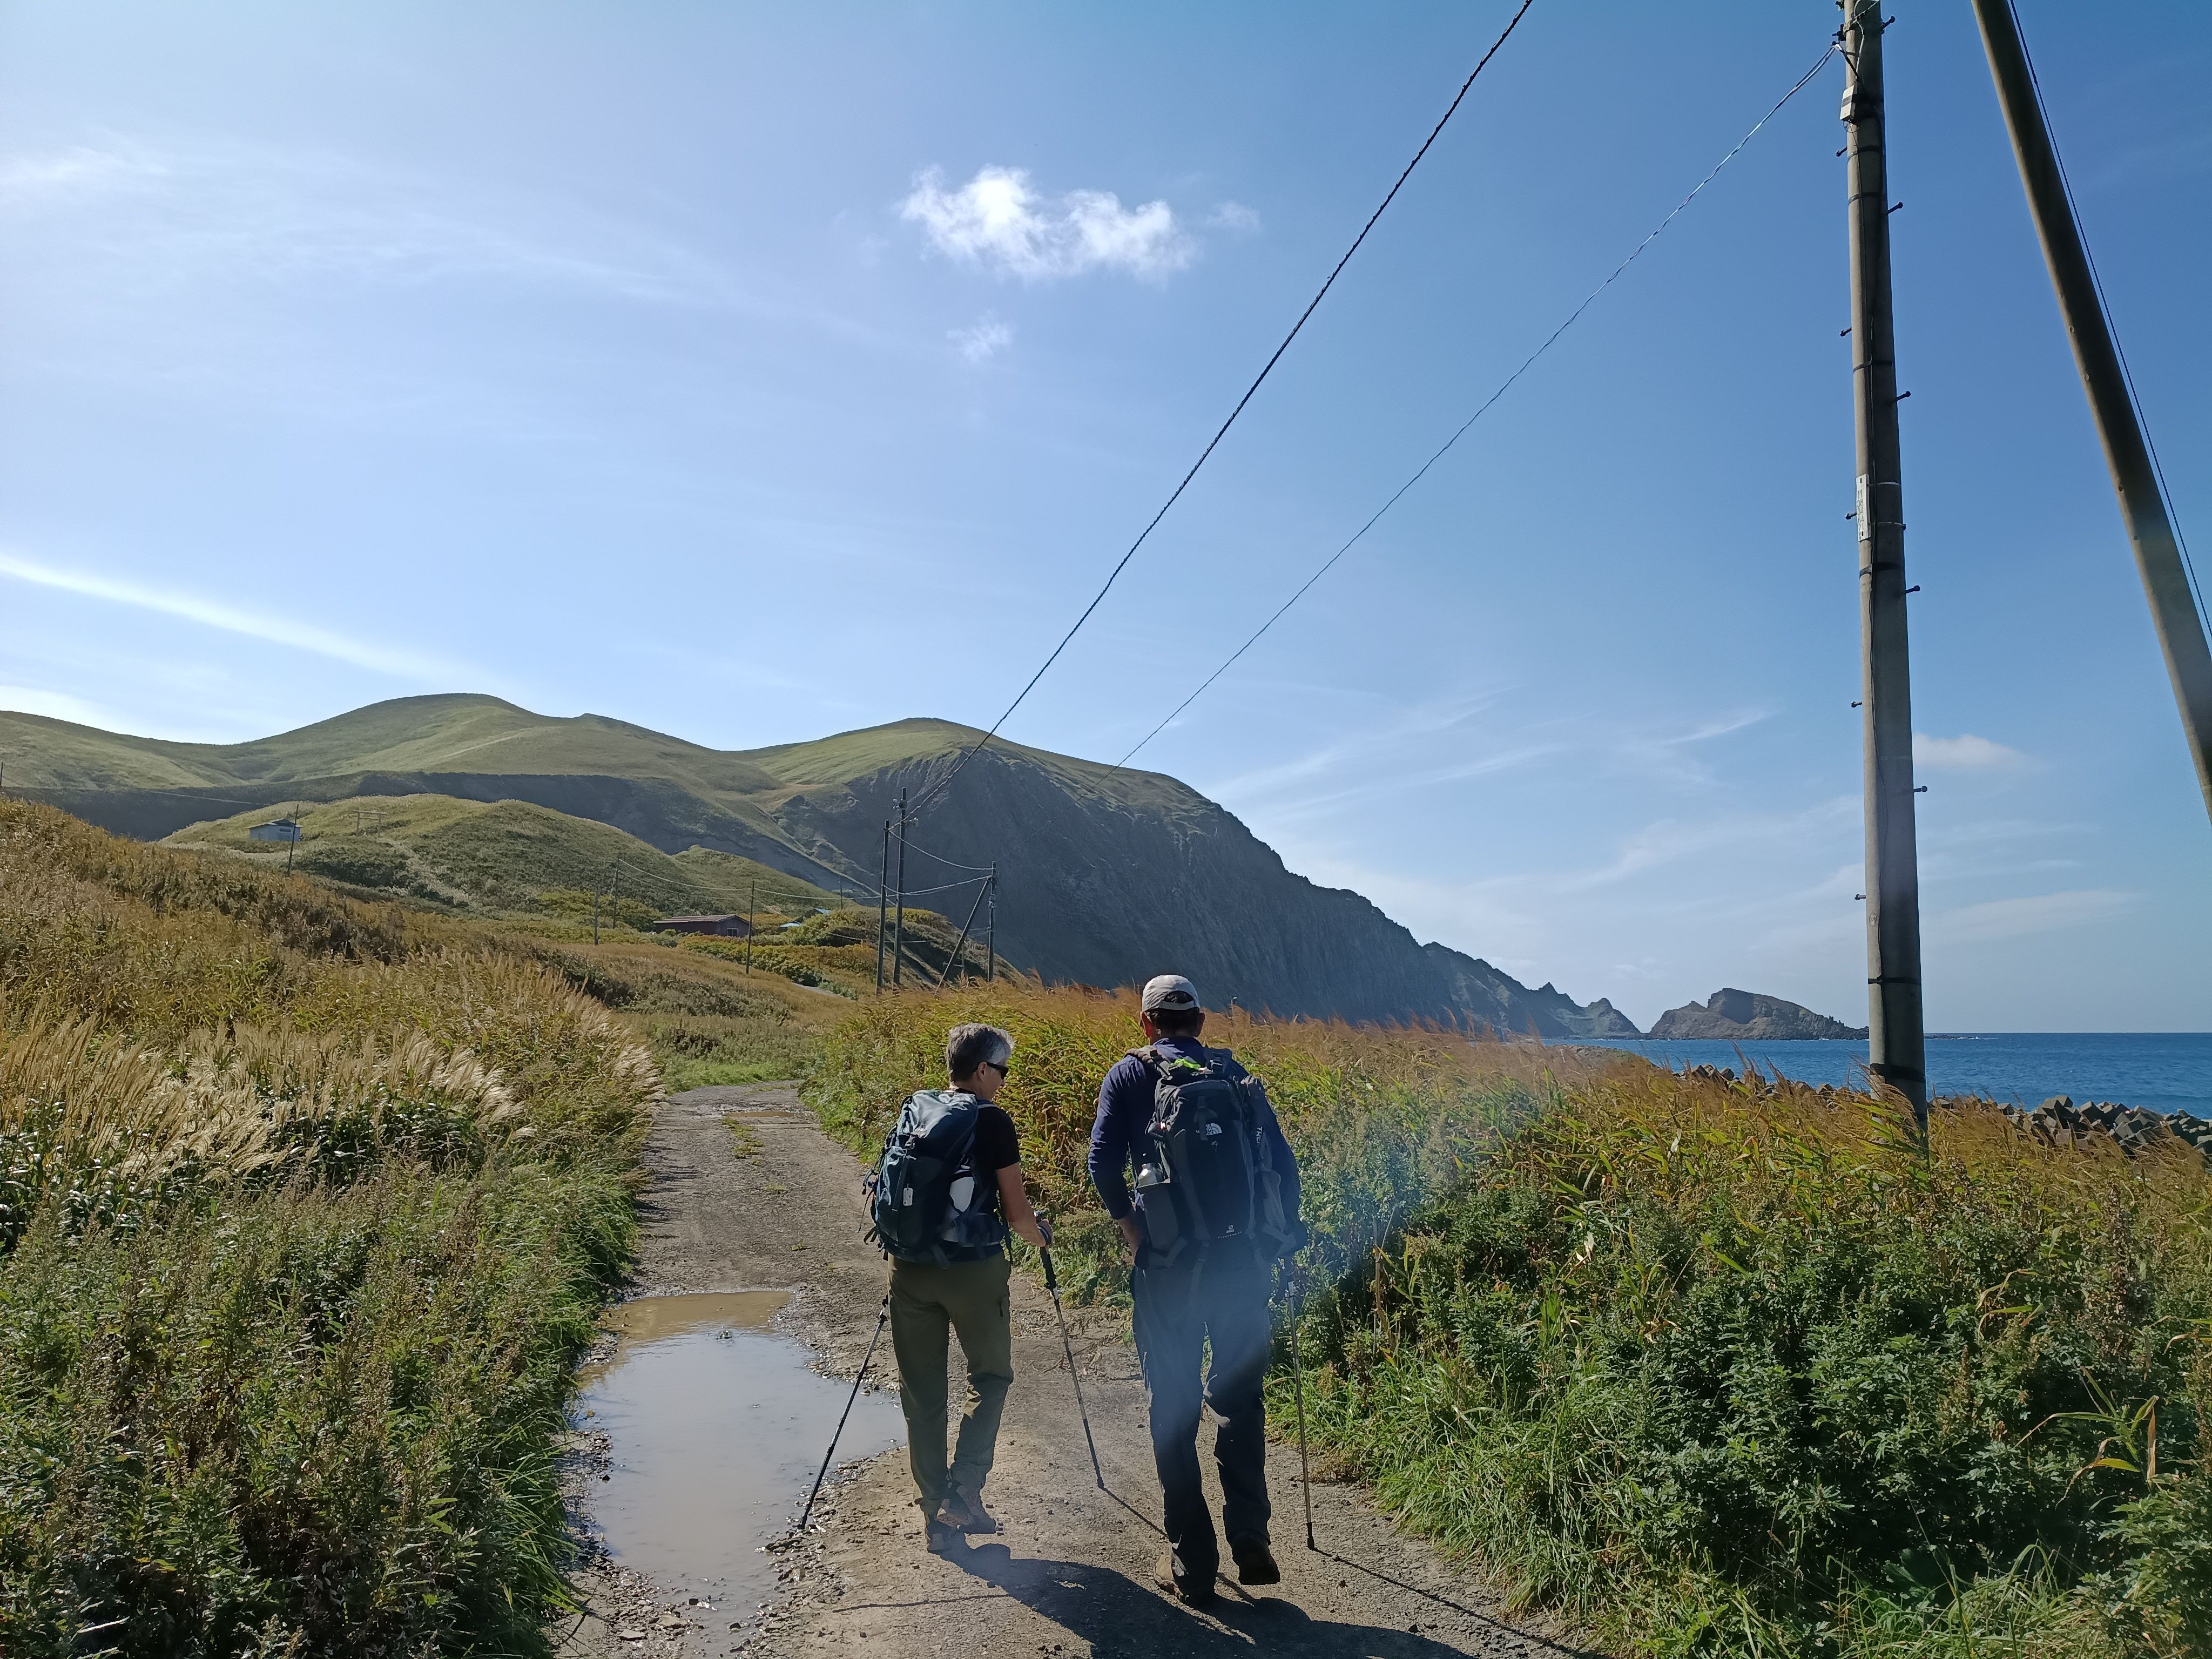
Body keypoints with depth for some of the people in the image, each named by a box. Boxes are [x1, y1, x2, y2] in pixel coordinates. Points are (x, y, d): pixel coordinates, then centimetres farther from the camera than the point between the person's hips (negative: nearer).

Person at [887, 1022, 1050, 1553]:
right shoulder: (992, 1121, -8)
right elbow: (1016, 1212, -8)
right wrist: (1041, 1235, 13)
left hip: (911, 1268, 4)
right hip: (974, 1268, -4)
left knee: (921, 1393, 13)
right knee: (991, 1375, 16)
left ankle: (936, 1513, 19)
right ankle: (964, 1490, 4)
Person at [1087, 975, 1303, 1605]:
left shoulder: (1131, 1073, 4)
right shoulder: (1235, 1072, 12)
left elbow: (1104, 1161, -9)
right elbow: (1282, 1162, 9)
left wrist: (1132, 1231, 3)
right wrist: (1281, 1235, 18)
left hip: (1170, 1261, -3)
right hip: (1245, 1256, 3)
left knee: (1173, 1410, 10)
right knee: (1241, 1399, 19)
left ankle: (1191, 1563, 15)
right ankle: (1250, 1542, 15)